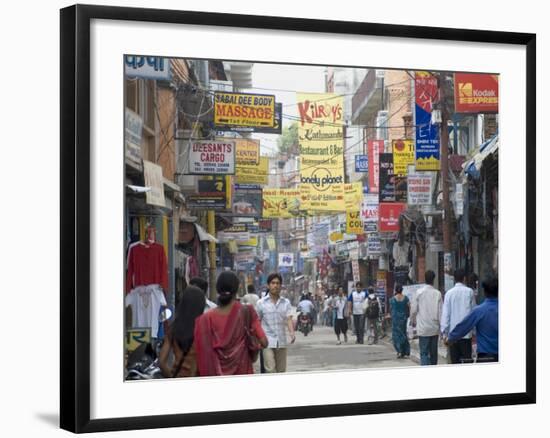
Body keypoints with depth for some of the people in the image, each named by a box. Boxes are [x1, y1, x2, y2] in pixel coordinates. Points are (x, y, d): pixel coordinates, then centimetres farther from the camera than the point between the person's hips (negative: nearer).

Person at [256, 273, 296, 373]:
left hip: (282, 342, 3)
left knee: (281, 370, 8)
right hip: (268, 342, -3)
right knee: (270, 369, -15)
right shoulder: (261, 303, 1)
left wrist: (292, 333, -25)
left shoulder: (286, 303, 5)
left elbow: (289, 319, -6)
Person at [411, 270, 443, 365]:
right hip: (435, 328, 2)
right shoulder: (438, 293, -4)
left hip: (423, 328, -2)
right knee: (433, 352, 15)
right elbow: (441, 311, -2)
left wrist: (413, 321, 16)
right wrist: (442, 326, 5)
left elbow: (413, 309, -2)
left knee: (424, 353, -4)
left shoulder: (419, 292, -6)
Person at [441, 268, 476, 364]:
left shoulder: (449, 293, -3)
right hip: (466, 333, 0)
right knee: (467, 360, 3)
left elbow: (445, 314, -3)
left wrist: (444, 333, 1)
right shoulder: (469, 292, -2)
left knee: (455, 361, 5)